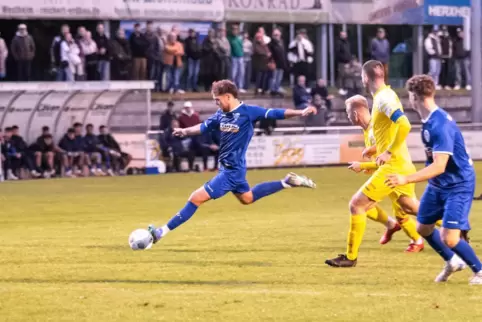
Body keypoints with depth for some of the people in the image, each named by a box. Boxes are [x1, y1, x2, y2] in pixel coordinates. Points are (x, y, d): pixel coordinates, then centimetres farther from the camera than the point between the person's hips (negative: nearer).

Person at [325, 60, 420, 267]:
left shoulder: (383, 98, -17)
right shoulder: (385, 95, 12)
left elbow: (404, 125, -30)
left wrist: (389, 152, -24)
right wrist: (377, 148, 19)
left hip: (393, 166, -10)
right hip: (401, 165, 10)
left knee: (357, 204, -6)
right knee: (411, 208, 21)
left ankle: (350, 257, 0)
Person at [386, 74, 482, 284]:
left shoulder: (441, 125, -29)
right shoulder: (428, 120, 1)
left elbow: (439, 166, -34)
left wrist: (406, 180, -39)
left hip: (458, 185, -9)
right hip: (437, 185, 9)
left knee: (449, 238, -16)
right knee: (423, 228, 16)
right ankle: (452, 261, 38)